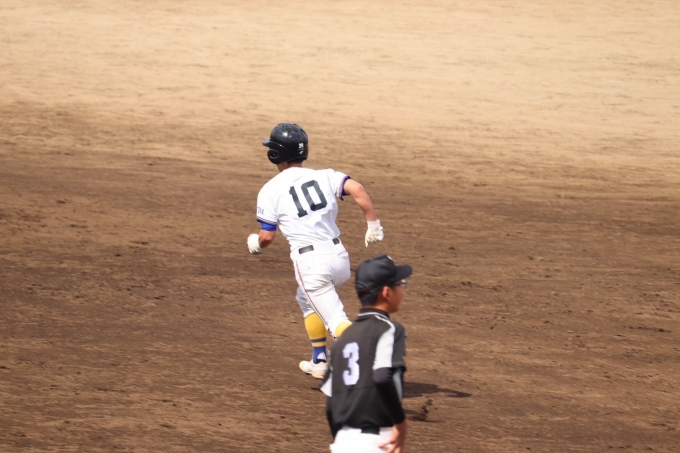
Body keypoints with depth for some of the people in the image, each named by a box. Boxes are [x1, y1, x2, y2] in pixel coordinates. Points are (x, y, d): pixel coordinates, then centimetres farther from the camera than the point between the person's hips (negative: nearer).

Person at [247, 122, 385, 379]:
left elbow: (267, 236, -1)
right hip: (338, 256, 5)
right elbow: (356, 189, -9)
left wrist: (256, 244, 21)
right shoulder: (324, 176, 9)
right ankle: (319, 362, 34)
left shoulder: (271, 190, 0)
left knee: (336, 321, -6)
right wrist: (373, 224, -5)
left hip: (311, 263, -5)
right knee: (306, 299, 32)